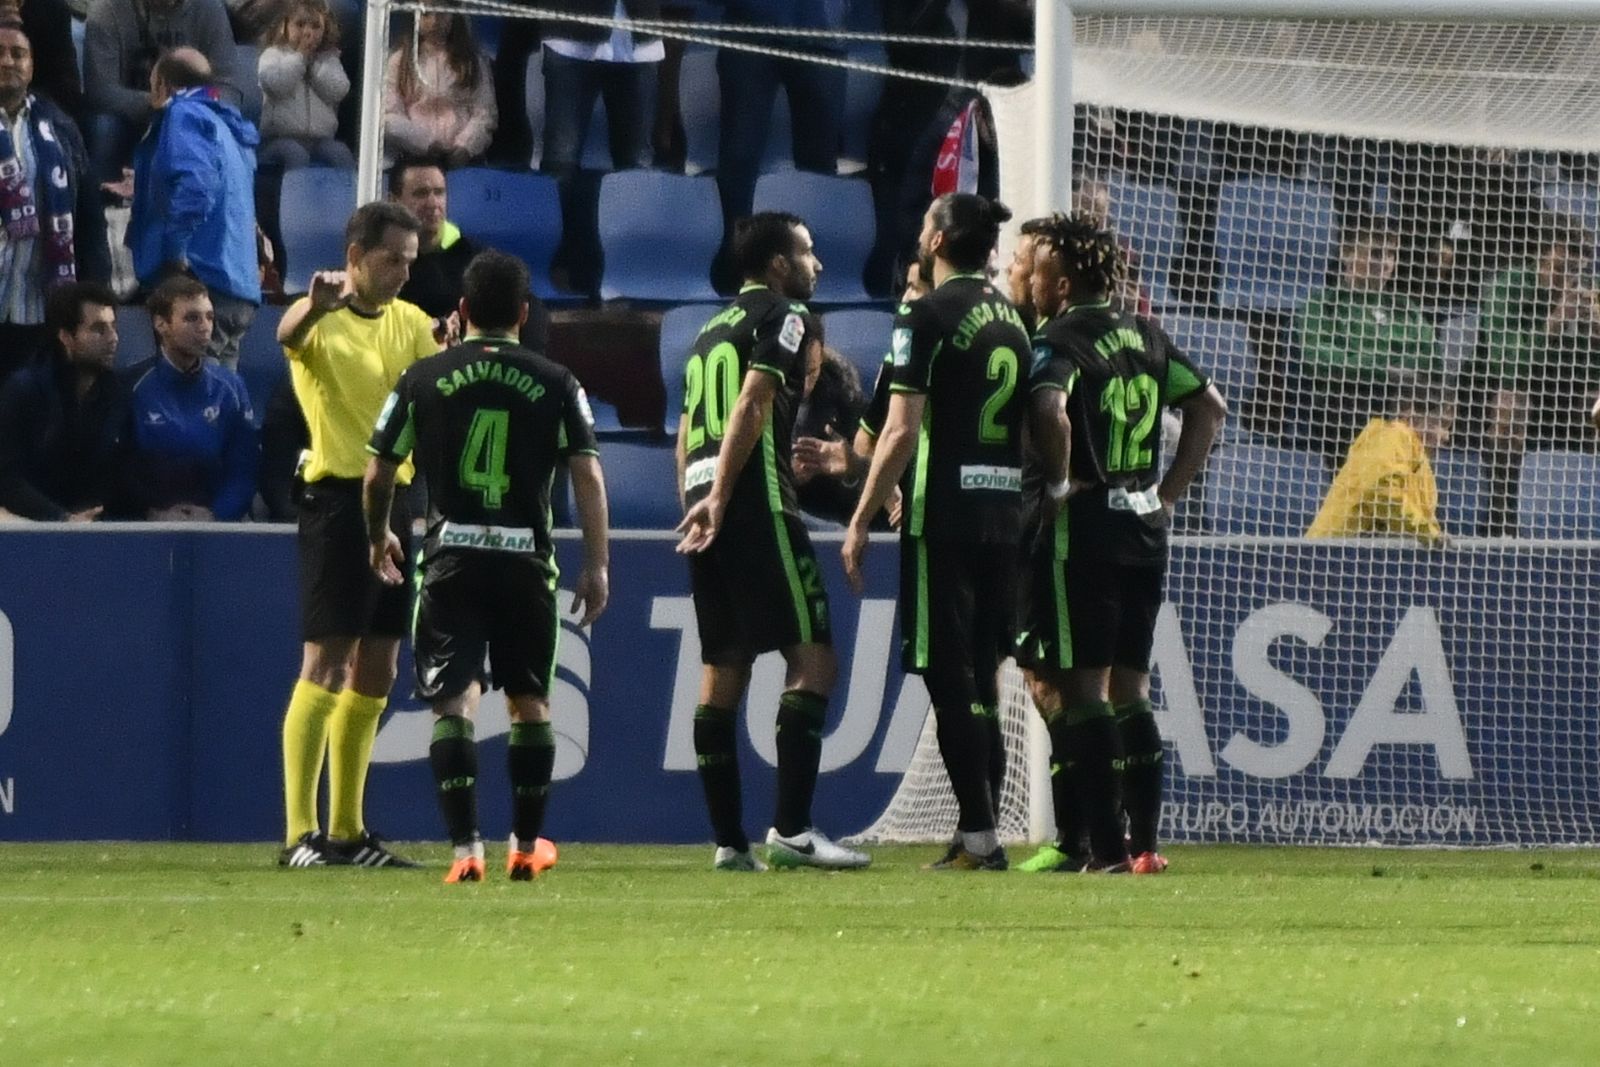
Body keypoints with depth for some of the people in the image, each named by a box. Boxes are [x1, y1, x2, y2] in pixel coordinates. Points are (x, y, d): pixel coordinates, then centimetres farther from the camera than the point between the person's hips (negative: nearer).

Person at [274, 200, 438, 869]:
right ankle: (300, 834, -11)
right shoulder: (324, 321, -9)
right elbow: (289, 335, -32)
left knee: (376, 672, 10)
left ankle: (348, 830, 17)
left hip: (393, 498, 7)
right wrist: (317, 304, -55)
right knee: (326, 663, -11)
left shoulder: (410, 323, 13)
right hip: (338, 499, -7)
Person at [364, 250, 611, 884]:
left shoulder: (423, 379, 2)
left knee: (454, 701, -3)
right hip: (526, 561, 1)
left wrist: (378, 539, 25)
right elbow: (588, 476, -2)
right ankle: (526, 846, 24)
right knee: (530, 702, 16)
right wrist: (596, 565, 3)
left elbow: (378, 475, 6)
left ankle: (466, 849, -15)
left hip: (451, 560, -1)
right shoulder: (555, 384, 2)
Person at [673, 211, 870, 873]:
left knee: (722, 671, 8)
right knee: (812, 658, -8)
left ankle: (729, 842, 6)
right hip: (756, 505, -9)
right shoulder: (782, 317, -2)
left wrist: (694, 507, 18)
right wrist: (719, 500, -20)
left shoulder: (710, 331, 24)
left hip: (704, 515, 9)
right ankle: (791, 830, -17)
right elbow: (752, 406, -14)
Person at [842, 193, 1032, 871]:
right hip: (1004, 513, 7)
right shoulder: (1012, 319, 13)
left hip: (943, 517, -7)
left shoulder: (927, 317, -9)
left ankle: (979, 836, -10)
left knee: (950, 679, -5)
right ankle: (977, 833, 11)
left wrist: (861, 521, -9)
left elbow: (902, 432, -14)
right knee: (979, 677, 11)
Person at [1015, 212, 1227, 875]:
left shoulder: (1061, 341, -12)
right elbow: (1209, 407, 18)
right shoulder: (1144, 335, 12)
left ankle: (1105, 846, -8)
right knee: (1129, 688, 13)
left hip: (1080, 526, -7)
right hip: (1144, 526, 7)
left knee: (1078, 689, -4)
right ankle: (1145, 842, 12)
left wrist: (1058, 483, -17)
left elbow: (1050, 409, -31)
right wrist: (1169, 491, 15)